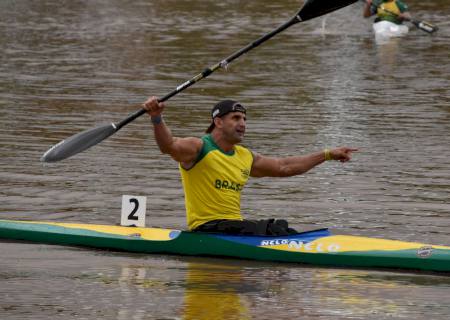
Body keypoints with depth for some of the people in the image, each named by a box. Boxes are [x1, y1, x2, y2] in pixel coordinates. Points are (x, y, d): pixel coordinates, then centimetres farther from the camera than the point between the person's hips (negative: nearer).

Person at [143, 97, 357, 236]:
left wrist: (327, 155, 29)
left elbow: (283, 167, 27)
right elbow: (169, 145, -27)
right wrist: (157, 119, -48)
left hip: (234, 224, 9)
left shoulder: (244, 157, 17)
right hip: (206, 228, -9)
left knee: (282, 230, -6)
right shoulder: (198, 148, -7)